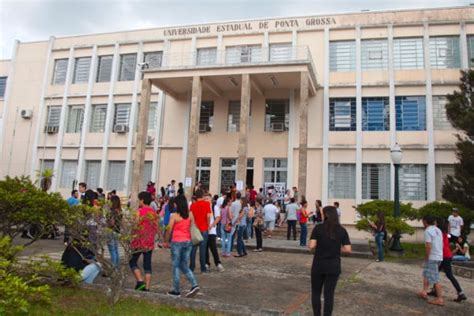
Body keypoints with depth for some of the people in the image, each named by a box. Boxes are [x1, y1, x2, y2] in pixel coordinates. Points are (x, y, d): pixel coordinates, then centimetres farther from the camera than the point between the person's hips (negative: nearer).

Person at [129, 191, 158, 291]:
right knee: (147, 265, 9)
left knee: (133, 262, 11)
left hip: (139, 241, -5)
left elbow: (135, 226, -14)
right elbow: (156, 228, 8)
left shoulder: (139, 211, -10)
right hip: (150, 243, 5)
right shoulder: (154, 213, 5)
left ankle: (140, 281, -2)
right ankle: (147, 287, 9)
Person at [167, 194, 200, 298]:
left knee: (176, 266, 9)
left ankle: (176, 290, 16)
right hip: (188, 242, 5)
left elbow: (169, 230, -8)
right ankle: (194, 285, 0)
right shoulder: (190, 214, 1)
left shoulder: (174, 216, -11)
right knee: (185, 266, 15)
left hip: (177, 242, -4)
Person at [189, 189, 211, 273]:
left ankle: (192, 267, 11)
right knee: (203, 249, 2)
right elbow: (208, 216, -12)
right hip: (204, 229, -2)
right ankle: (203, 268, 6)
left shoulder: (193, 205, 3)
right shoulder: (206, 203, -6)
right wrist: (208, 225, 2)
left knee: (193, 248, 9)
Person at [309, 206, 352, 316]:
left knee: (316, 292, 15)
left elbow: (312, 246, -15)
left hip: (318, 265, -2)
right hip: (334, 266, 2)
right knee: (329, 294, 10)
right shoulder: (342, 230, -2)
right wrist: (336, 249, 11)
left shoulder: (318, 228, -10)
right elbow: (348, 249, -5)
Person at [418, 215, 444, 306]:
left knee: (435, 279, -4)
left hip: (432, 258, -9)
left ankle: (440, 299, -1)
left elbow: (428, 246, -21)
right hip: (439, 256, 9)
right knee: (426, 274, 20)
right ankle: (424, 292, 25)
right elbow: (441, 244, 16)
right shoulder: (438, 230, 12)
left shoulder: (428, 231, -14)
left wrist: (426, 258, -11)